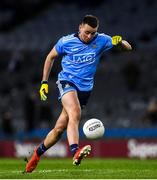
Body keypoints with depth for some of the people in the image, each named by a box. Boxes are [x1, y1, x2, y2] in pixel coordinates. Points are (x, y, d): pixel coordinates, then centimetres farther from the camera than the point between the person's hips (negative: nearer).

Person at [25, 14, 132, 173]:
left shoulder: (101, 40, -2)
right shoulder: (66, 42, -5)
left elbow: (128, 47, 0)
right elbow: (50, 57, 11)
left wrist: (120, 42, -24)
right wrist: (44, 82, 6)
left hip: (85, 88, 3)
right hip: (67, 82, -3)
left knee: (59, 128, 6)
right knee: (75, 113, -33)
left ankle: (38, 152, 28)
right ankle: (75, 152, -48)